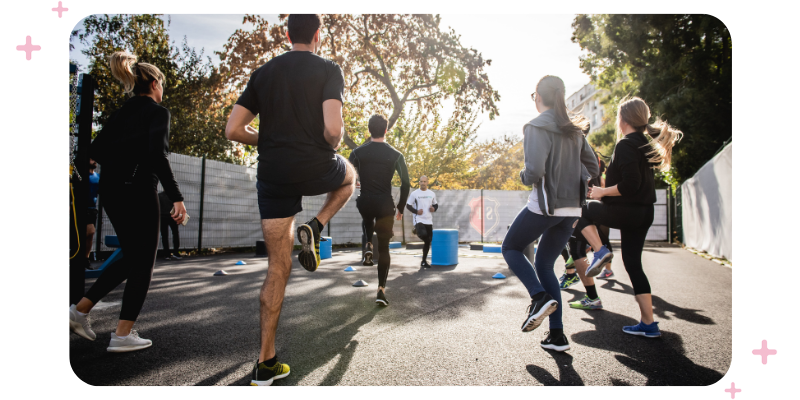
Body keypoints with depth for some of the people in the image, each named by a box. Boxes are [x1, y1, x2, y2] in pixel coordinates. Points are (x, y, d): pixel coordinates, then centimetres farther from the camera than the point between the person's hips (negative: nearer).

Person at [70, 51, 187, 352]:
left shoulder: (122, 112, 16)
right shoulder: (157, 112, -7)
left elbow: (96, 150, 13)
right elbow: (157, 156, -21)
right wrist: (176, 198, -22)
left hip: (111, 191, 8)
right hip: (138, 192, -8)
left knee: (131, 258, 20)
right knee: (143, 263, 3)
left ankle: (80, 309, 20)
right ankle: (123, 335, 6)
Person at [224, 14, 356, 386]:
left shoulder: (263, 73, 12)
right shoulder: (329, 69, 0)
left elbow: (233, 129, 5)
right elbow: (332, 129, -16)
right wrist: (333, 145, 6)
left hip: (273, 176, 4)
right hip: (316, 169, -3)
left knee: (278, 267, 10)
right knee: (349, 175, 34)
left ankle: (265, 364, 13)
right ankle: (313, 229, 9)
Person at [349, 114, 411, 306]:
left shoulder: (358, 152, 0)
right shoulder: (396, 155, -2)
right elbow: (406, 184, -2)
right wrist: (400, 208, 8)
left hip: (364, 203, 2)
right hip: (385, 205, -1)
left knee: (367, 220, 39)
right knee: (384, 248, 9)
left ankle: (368, 245, 14)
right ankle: (381, 289, 5)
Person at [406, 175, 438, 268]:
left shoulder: (432, 194, 10)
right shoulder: (414, 193, -1)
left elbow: (436, 204, 21)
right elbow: (408, 205, 2)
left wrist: (434, 208, -2)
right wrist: (416, 211, -13)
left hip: (429, 221, 4)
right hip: (419, 220, -4)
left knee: (428, 241, 7)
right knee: (423, 234, -33)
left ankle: (424, 261, 19)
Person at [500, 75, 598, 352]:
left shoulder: (536, 127, -10)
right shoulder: (574, 129, 12)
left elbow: (535, 171, -21)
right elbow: (593, 168, 15)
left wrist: (523, 176, -1)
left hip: (544, 206, -7)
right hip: (571, 209, 7)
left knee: (510, 248, 15)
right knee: (544, 264, 16)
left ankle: (540, 297, -7)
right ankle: (557, 335, 14)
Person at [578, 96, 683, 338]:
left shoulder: (625, 145, -14)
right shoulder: (647, 144, 14)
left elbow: (630, 184, -23)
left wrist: (602, 192, -10)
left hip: (626, 212, -9)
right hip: (644, 213, 9)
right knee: (633, 264, 12)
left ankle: (600, 252, 1)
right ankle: (648, 325, 15)